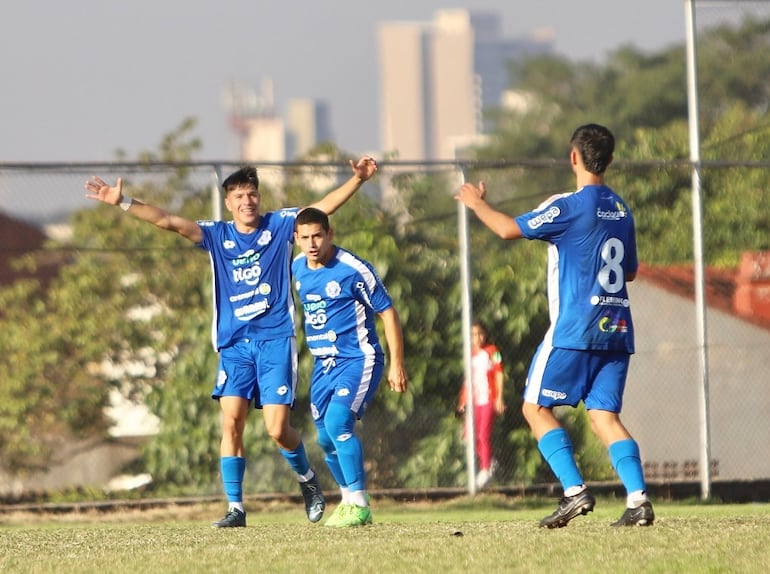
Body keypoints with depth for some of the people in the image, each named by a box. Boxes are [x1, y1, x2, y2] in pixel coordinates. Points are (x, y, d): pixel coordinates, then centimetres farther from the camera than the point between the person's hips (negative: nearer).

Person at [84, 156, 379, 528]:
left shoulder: (279, 225, 5)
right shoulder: (217, 236, 8)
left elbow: (325, 206, -1)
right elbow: (167, 221, 1)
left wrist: (358, 179, -15)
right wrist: (122, 202, -8)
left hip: (275, 340, -2)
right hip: (235, 344, 2)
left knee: (277, 429, -8)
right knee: (231, 421, -11)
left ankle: (307, 480, 21)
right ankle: (235, 507, -7)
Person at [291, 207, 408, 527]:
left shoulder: (354, 269, -15)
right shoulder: (297, 269, 5)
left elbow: (387, 312, -9)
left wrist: (397, 364, -11)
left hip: (358, 359, -7)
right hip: (323, 364, 7)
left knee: (338, 422, -24)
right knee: (326, 438, 10)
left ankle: (359, 505, -19)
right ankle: (348, 501, 29)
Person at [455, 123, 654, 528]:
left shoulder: (569, 207, -10)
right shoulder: (621, 210, 13)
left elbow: (509, 229, -8)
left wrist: (476, 202, 9)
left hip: (574, 328, -7)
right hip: (617, 328, 7)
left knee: (536, 407, 4)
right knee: (604, 415, 5)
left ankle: (575, 492, -9)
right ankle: (638, 498, -13)